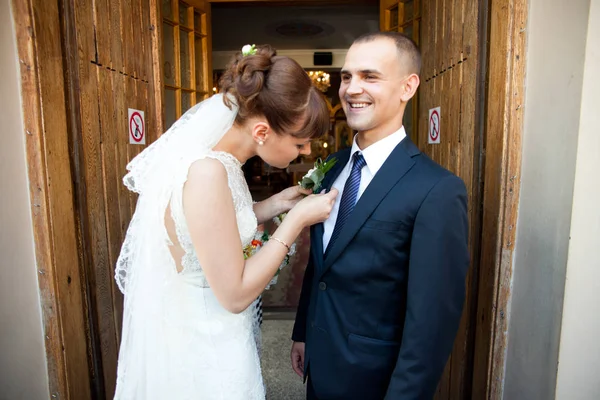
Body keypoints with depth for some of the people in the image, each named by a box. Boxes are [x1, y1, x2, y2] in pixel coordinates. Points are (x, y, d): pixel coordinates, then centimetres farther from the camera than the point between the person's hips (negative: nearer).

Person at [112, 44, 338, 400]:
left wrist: (276, 204, -2)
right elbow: (235, 294, -25)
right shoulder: (207, 172, -30)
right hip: (201, 347, -8)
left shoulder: (217, 155, -4)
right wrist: (298, 219, -20)